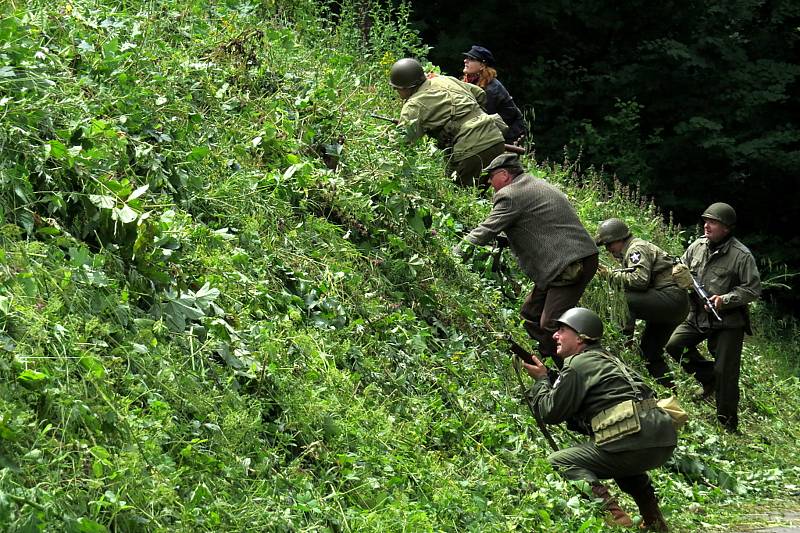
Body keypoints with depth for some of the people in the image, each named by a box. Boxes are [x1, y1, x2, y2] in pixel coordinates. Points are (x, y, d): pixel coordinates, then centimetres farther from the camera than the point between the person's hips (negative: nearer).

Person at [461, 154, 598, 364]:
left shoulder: (510, 196, -10)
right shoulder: (537, 185, 22)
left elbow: (485, 232, -11)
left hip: (570, 265, -11)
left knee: (551, 327, -13)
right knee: (530, 315, 14)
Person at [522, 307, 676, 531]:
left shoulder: (578, 365, 0)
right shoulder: (607, 360, 27)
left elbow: (551, 413, 2)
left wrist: (541, 379, 18)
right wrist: (547, 379, 24)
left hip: (635, 443, -9)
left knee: (558, 462, 0)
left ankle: (610, 511, -17)